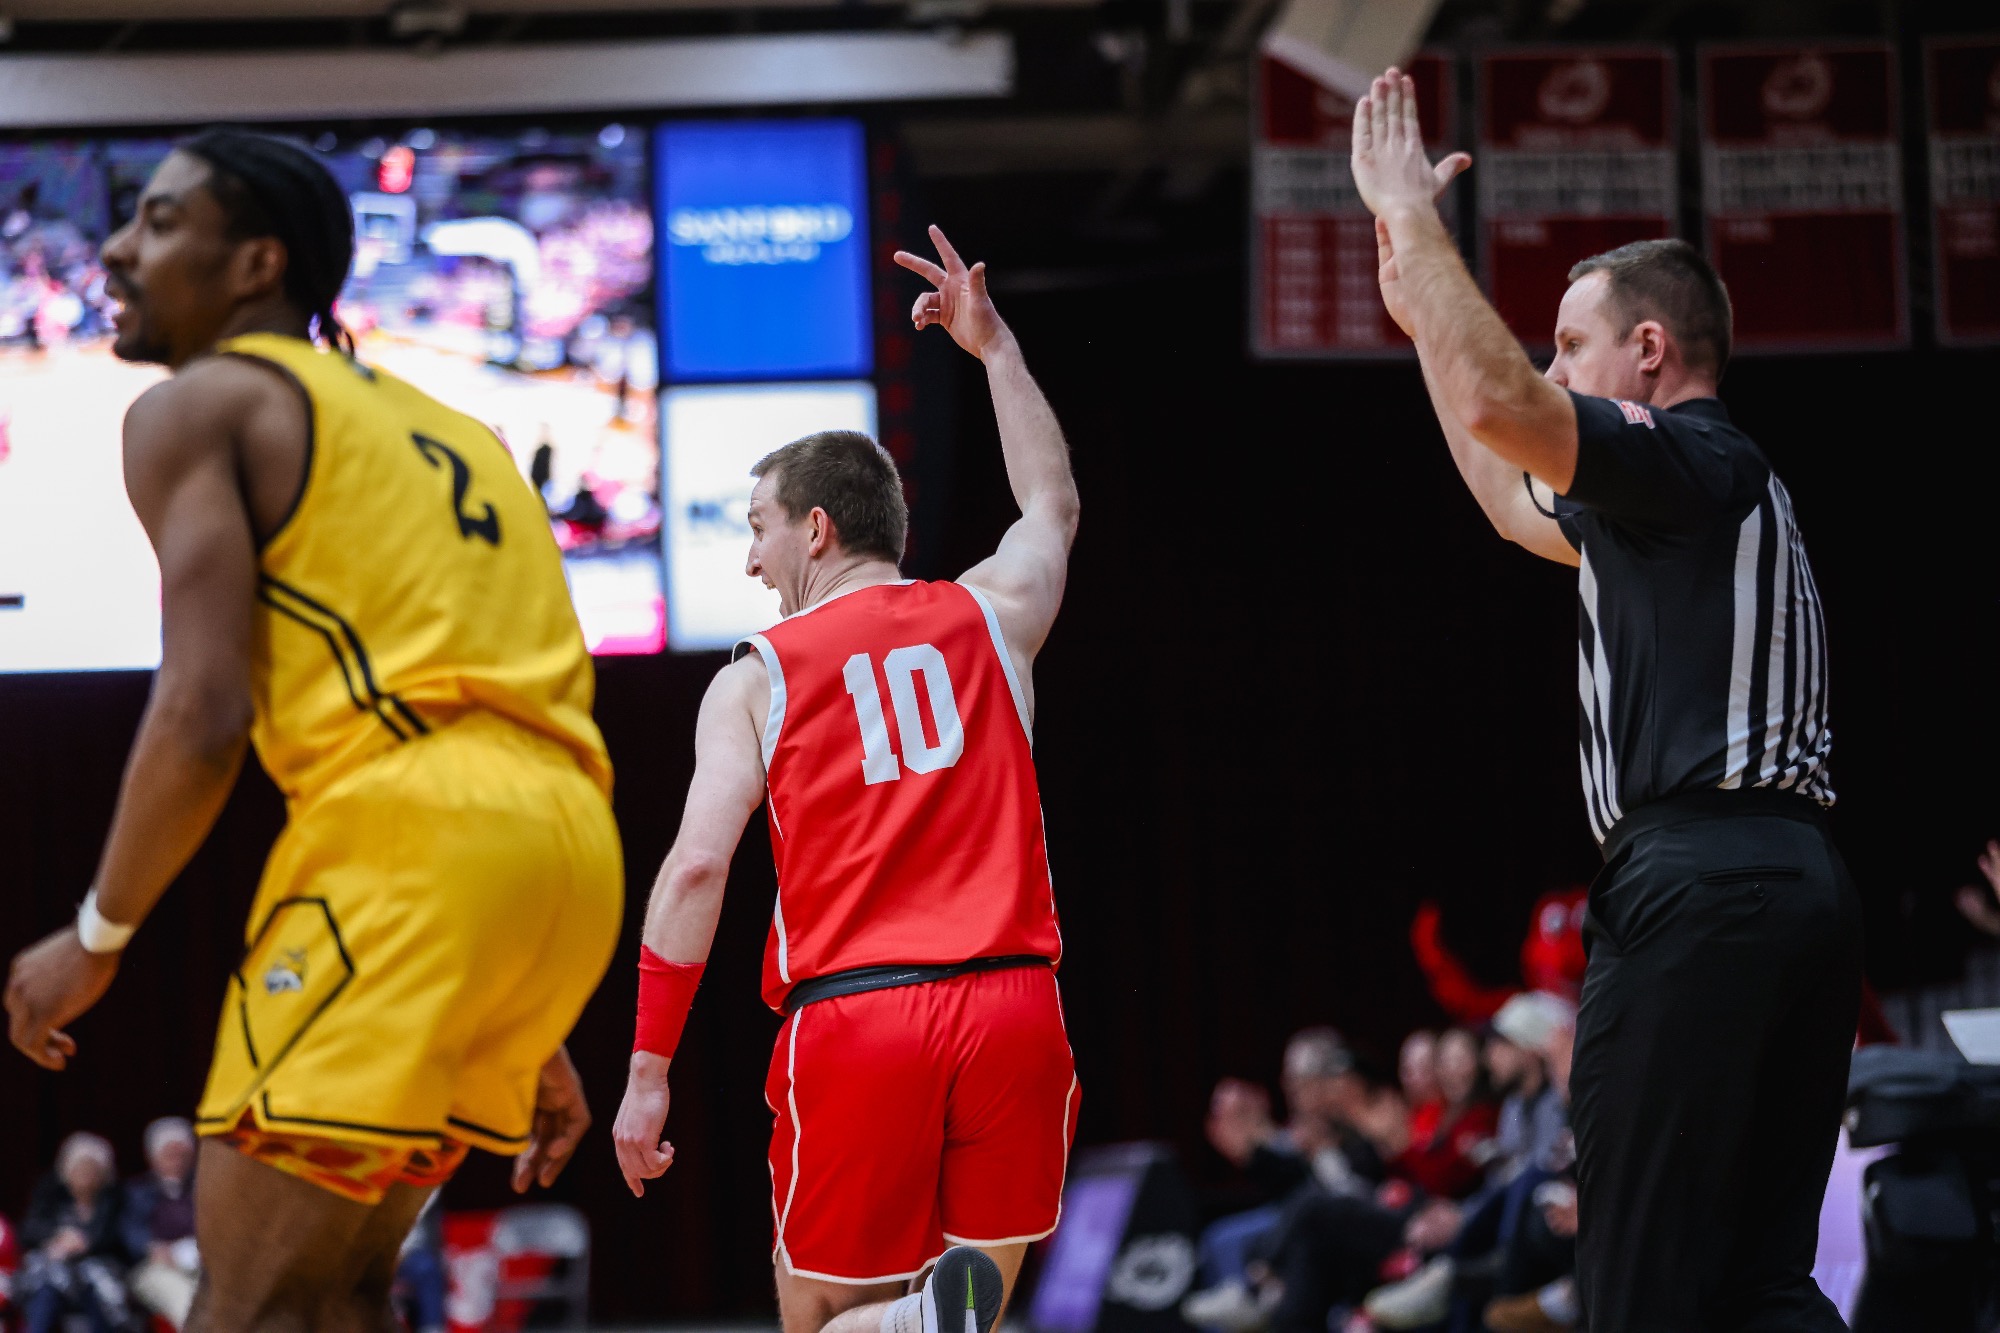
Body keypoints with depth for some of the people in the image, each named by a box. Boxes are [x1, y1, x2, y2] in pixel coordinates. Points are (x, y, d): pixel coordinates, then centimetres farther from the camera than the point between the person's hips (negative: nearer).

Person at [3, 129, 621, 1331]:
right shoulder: (438, 429, 30)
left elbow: (206, 716, -8)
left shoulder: (198, 407, 5)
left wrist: (97, 937, 3)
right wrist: (526, 1034, 29)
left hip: (408, 829, -8)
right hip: (566, 844, 8)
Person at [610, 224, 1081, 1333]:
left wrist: (647, 1072, -1)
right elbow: (1052, 506, 36)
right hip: (1011, 1001, 2)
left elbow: (697, 866, -5)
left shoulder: (755, 679, 5)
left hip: (851, 1021, -2)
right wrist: (992, 346, 44)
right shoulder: (990, 616, 13)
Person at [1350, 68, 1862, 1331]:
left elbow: (1496, 403, -20)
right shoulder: (1661, 503, 26)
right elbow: (1515, 504, 42)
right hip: (1798, 881, 10)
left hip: (1697, 882, -10)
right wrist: (1422, 312, 42)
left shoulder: (1692, 458, -3)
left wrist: (1409, 213, -7)